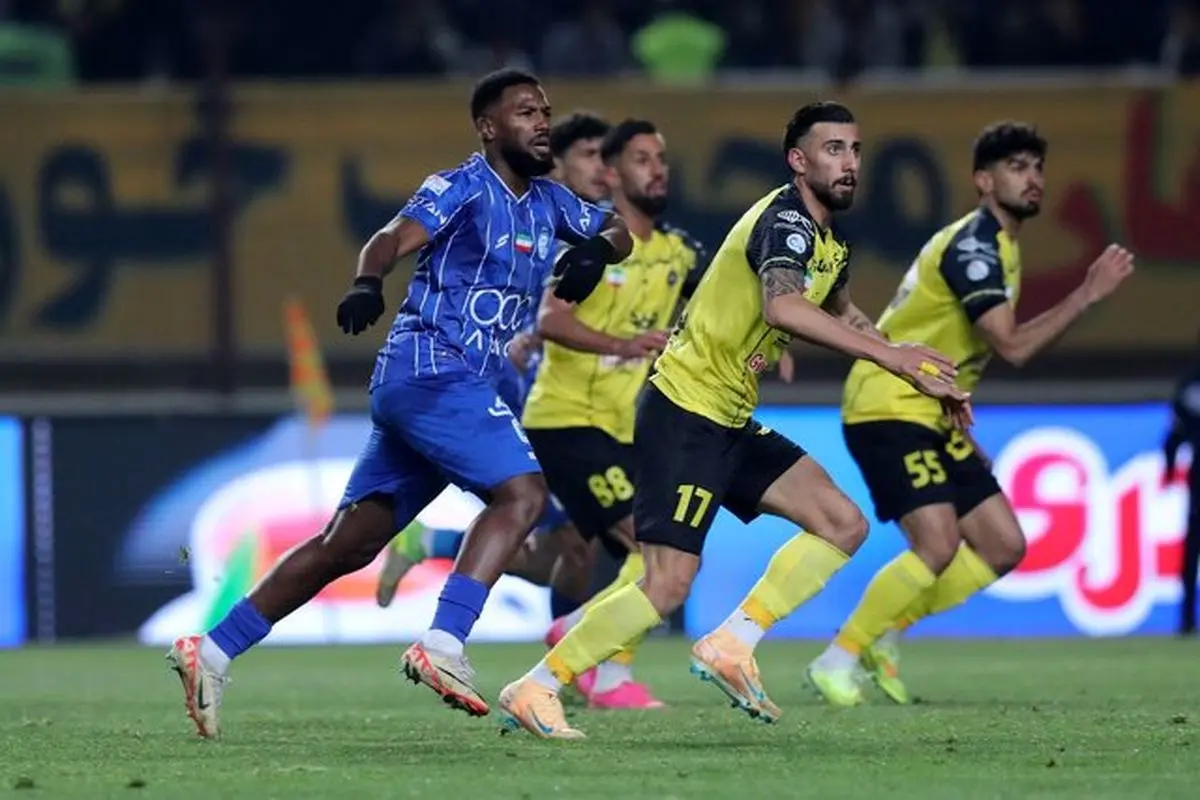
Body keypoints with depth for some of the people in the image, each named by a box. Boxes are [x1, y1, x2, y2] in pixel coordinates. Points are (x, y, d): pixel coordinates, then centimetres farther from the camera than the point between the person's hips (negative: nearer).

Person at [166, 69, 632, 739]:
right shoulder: (464, 188, -6)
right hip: (433, 367, -8)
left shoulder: (546, 202, 18)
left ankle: (212, 653, 7)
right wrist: (368, 282, -43)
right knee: (522, 490, -22)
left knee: (352, 543, 6)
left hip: (462, 383, 8)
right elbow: (397, 237, -20)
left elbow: (619, 231, 25)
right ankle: (442, 646, -31)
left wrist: (597, 248, 0)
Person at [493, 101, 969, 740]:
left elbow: (841, 315, 35)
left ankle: (729, 646, 2)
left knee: (844, 524, 3)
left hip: (729, 423, 10)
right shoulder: (786, 219, -17)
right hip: (684, 411, -10)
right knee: (668, 585, -14)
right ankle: (532, 691, -5)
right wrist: (890, 357, -40)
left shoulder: (828, 243, 13)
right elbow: (782, 306, -38)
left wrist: (920, 373, 23)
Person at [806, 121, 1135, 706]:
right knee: (939, 544, -22)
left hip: (929, 415, 10)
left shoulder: (996, 245, 15)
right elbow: (1013, 346, -26)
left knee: (1003, 547, 4)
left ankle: (881, 635, 13)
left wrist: (958, 427, 20)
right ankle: (837, 660, -10)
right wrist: (1088, 295, -23)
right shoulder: (974, 245, -17)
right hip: (888, 408, -10)